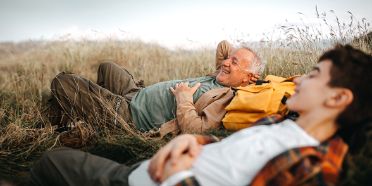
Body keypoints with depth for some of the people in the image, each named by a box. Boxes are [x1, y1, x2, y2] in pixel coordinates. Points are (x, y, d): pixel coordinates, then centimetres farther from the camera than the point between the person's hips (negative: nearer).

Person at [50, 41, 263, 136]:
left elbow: (195, 129, -37)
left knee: (61, 81, -7)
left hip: (129, 114, -10)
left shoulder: (227, 98, -24)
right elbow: (223, 46, 20)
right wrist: (234, 58, 2)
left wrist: (184, 98, -24)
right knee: (107, 67, 33)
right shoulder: (220, 79, 4)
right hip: (137, 95, 10)